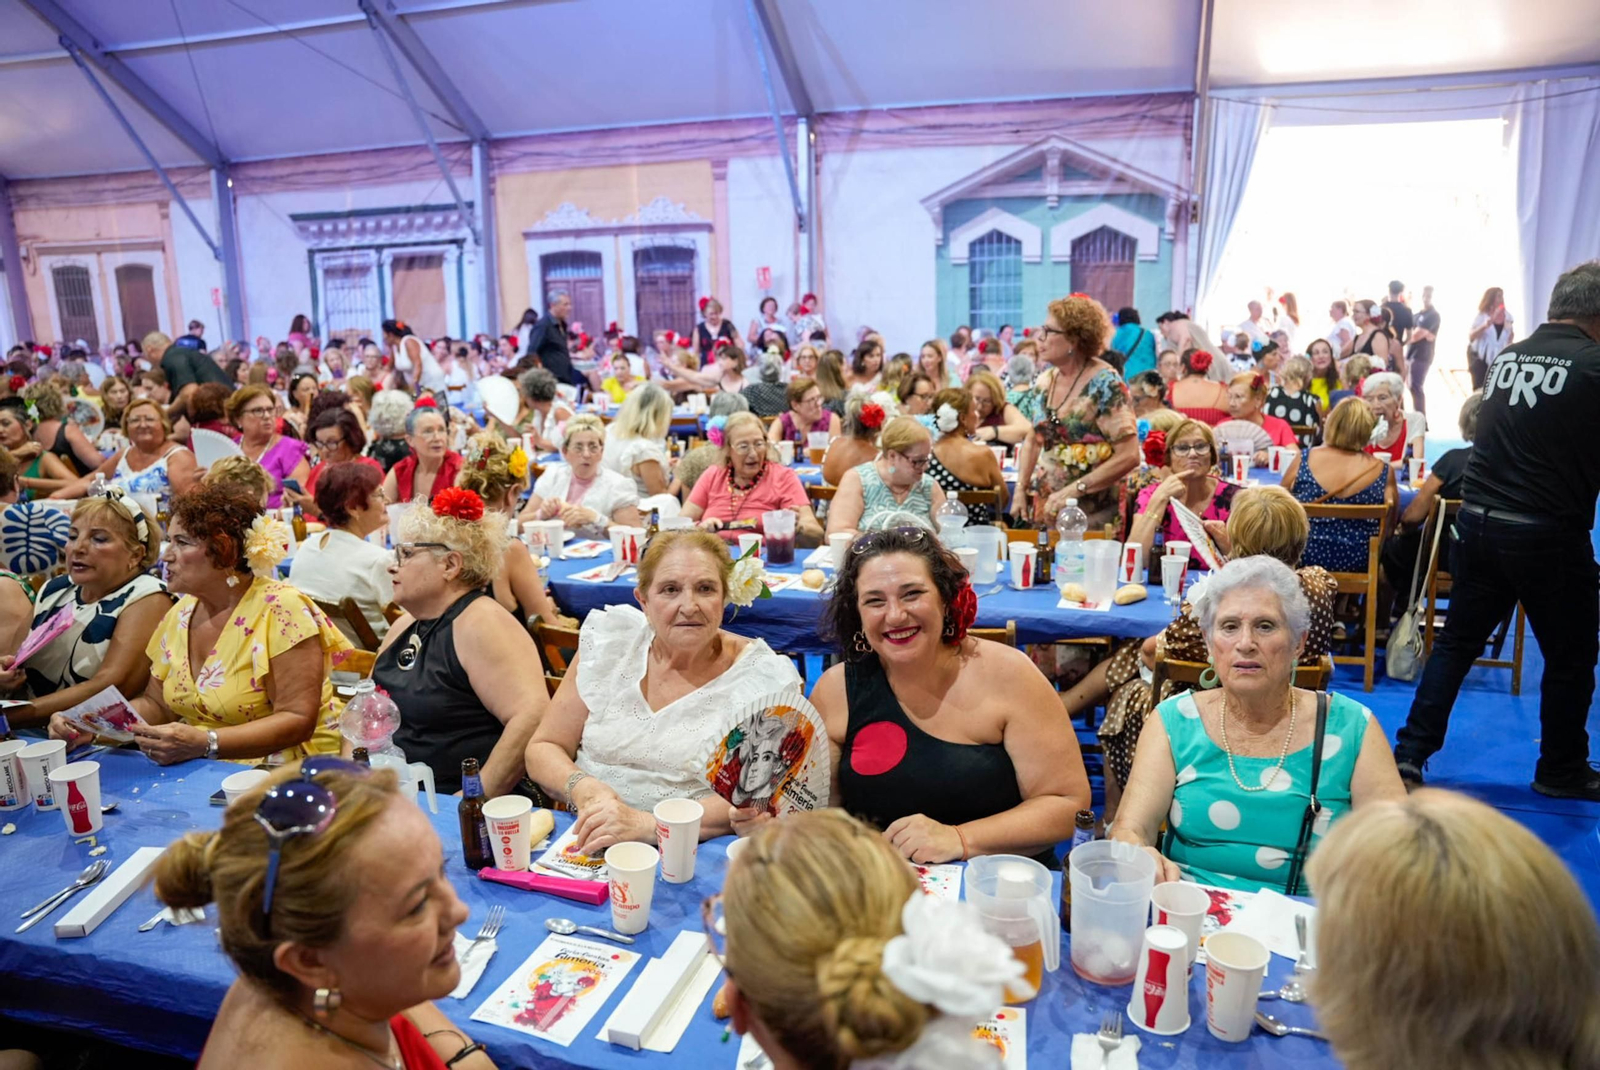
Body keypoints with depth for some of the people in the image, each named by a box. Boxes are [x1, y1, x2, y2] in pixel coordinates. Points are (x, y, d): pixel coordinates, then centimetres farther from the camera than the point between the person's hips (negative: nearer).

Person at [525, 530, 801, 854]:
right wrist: (582, 787, -18)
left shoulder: (764, 677, -7)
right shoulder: (609, 642, 0)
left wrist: (646, 824, -27)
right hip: (582, 846, 1)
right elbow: (543, 748, 4)